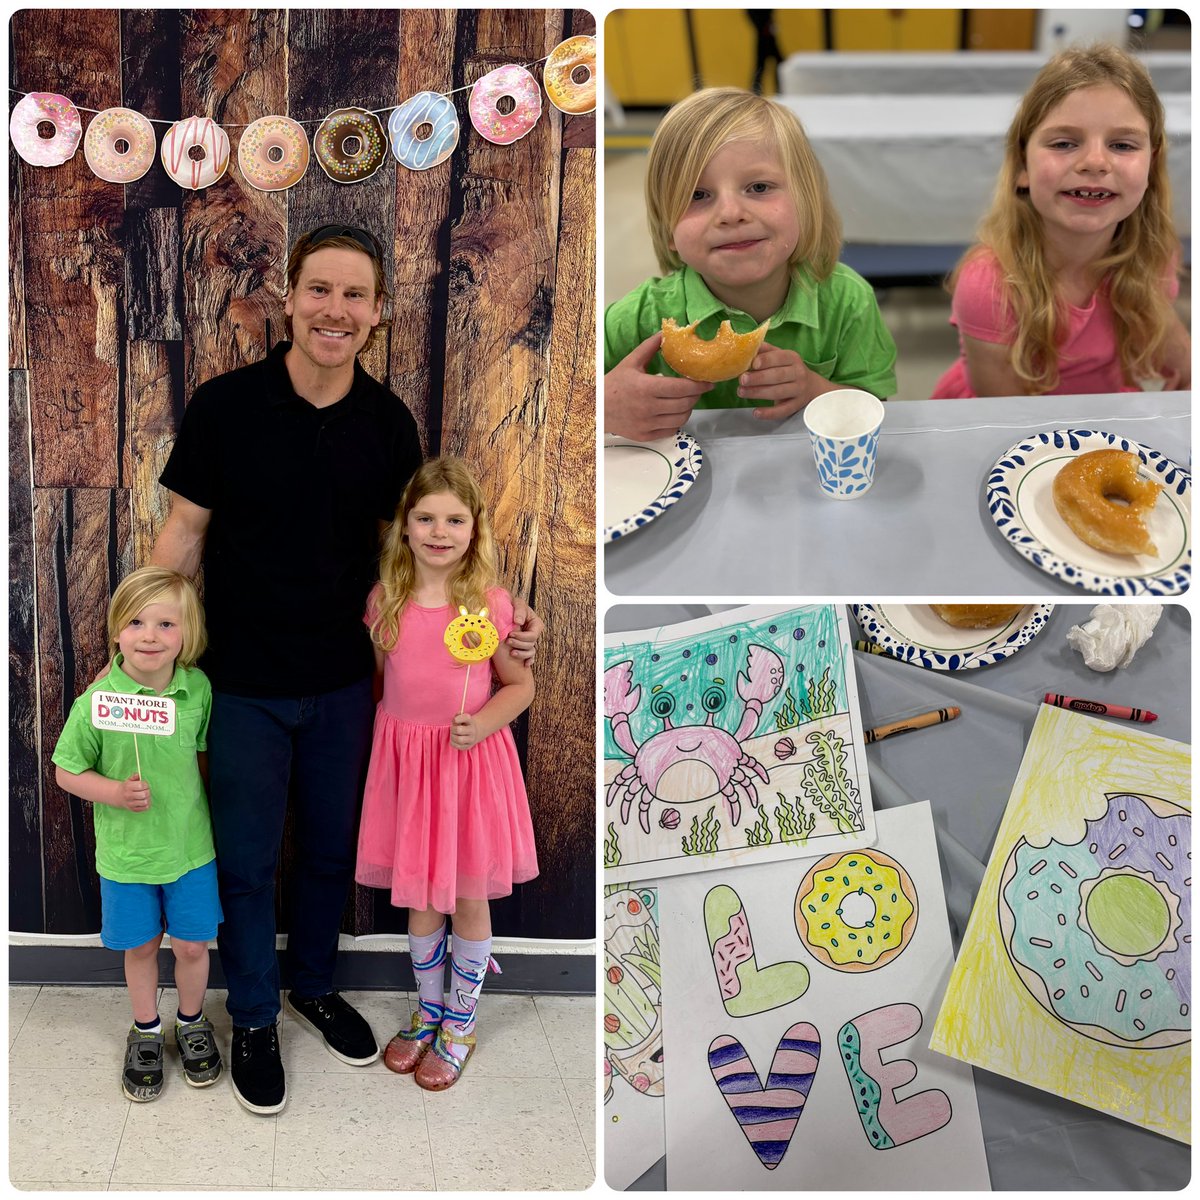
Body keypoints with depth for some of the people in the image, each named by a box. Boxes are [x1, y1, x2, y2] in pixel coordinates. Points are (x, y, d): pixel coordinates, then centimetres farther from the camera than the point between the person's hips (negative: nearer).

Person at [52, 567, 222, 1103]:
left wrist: (217, 810, 3)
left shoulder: (198, 689, -11)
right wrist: (116, 792, -22)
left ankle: (192, 1023, 39)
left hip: (190, 845, 1)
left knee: (193, 943, 12)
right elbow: (66, 772, -7)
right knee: (140, 946, 16)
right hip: (125, 852, -1)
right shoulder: (97, 701, -18)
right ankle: (146, 1032, 39)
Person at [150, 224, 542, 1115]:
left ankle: (314, 985, 42)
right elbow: (186, 530, -5)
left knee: (333, 848, 18)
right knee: (247, 862, 10)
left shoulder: (390, 423, -5)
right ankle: (254, 1019, 31)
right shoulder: (225, 405, -13)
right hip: (245, 681, -2)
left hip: (344, 678, 3)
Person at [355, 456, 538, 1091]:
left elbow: (520, 686, -2)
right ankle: (428, 1011, 37)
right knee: (420, 900, 14)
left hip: (472, 759, -2)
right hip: (406, 759, 2)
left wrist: (483, 723, -18)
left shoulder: (490, 603, -11)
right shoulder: (386, 601, -4)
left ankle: (461, 1023, 32)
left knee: (469, 899, 12)